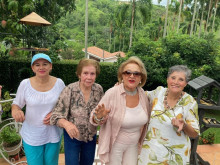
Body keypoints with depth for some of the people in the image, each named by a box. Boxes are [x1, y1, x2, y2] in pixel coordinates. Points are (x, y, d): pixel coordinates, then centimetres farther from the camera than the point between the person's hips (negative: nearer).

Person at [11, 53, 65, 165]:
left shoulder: (59, 83, -8)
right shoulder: (25, 84, -10)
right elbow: (16, 104, 1)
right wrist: (15, 111, -22)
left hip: (53, 134, 1)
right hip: (31, 136, -1)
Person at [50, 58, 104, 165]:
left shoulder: (99, 89, -11)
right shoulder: (69, 90, -21)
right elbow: (57, 115, -20)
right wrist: (66, 123, -40)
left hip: (91, 136, 4)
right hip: (72, 136, -3)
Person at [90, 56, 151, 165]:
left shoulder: (142, 94, -8)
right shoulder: (112, 93, -22)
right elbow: (95, 119, -15)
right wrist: (99, 117, -35)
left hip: (133, 145, 4)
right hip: (114, 145, -4)